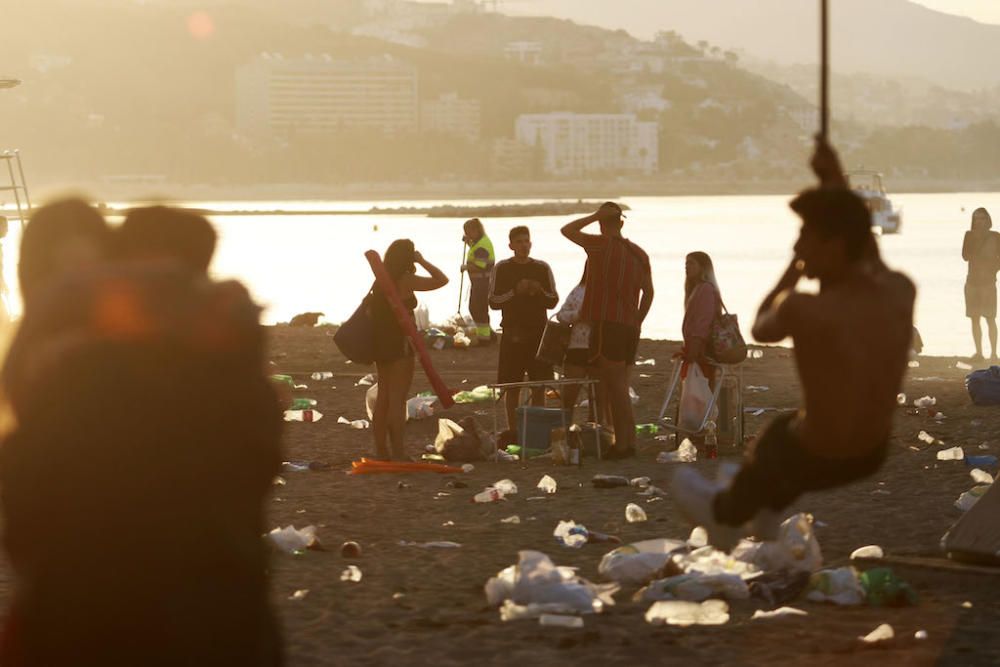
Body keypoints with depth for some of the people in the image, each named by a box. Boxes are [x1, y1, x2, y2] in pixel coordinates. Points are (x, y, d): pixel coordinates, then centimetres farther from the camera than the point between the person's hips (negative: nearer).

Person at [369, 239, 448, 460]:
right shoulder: (405, 281, -14)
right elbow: (442, 280, -13)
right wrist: (422, 261, -5)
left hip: (381, 344, 8)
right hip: (400, 345, -8)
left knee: (383, 399, 12)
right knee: (397, 400, -6)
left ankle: (381, 452, 16)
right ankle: (398, 454, -6)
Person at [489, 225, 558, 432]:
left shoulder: (542, 268, 7)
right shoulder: (502, 268, 2)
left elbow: (553, 301, 7)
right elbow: (494, 302, -3)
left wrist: (539, 291, -12)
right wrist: (516, 291, -15)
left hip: (538, 332, 2)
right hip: (512, 335, -2)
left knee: (539, 384, 1)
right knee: (512, 386, 0)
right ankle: (513, 430, 5)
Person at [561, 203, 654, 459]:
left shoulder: (603, 245, -9)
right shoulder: (639, 253, 11)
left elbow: (567, 230, -3)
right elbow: (648, 292, 15)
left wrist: (595, 216, 1)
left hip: (606, 323, -7)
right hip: (630, 327, 7)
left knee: (615, 387, -6)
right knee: (620, 385, 15)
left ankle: (622, 443, -7)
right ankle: (628, 441, 16)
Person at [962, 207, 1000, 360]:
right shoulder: (970, 236, 5)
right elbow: (966, 256, -5)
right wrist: (974, 239, -13)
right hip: (972, 281, 3)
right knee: (975, 318, 4)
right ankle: (979, 352, 10)